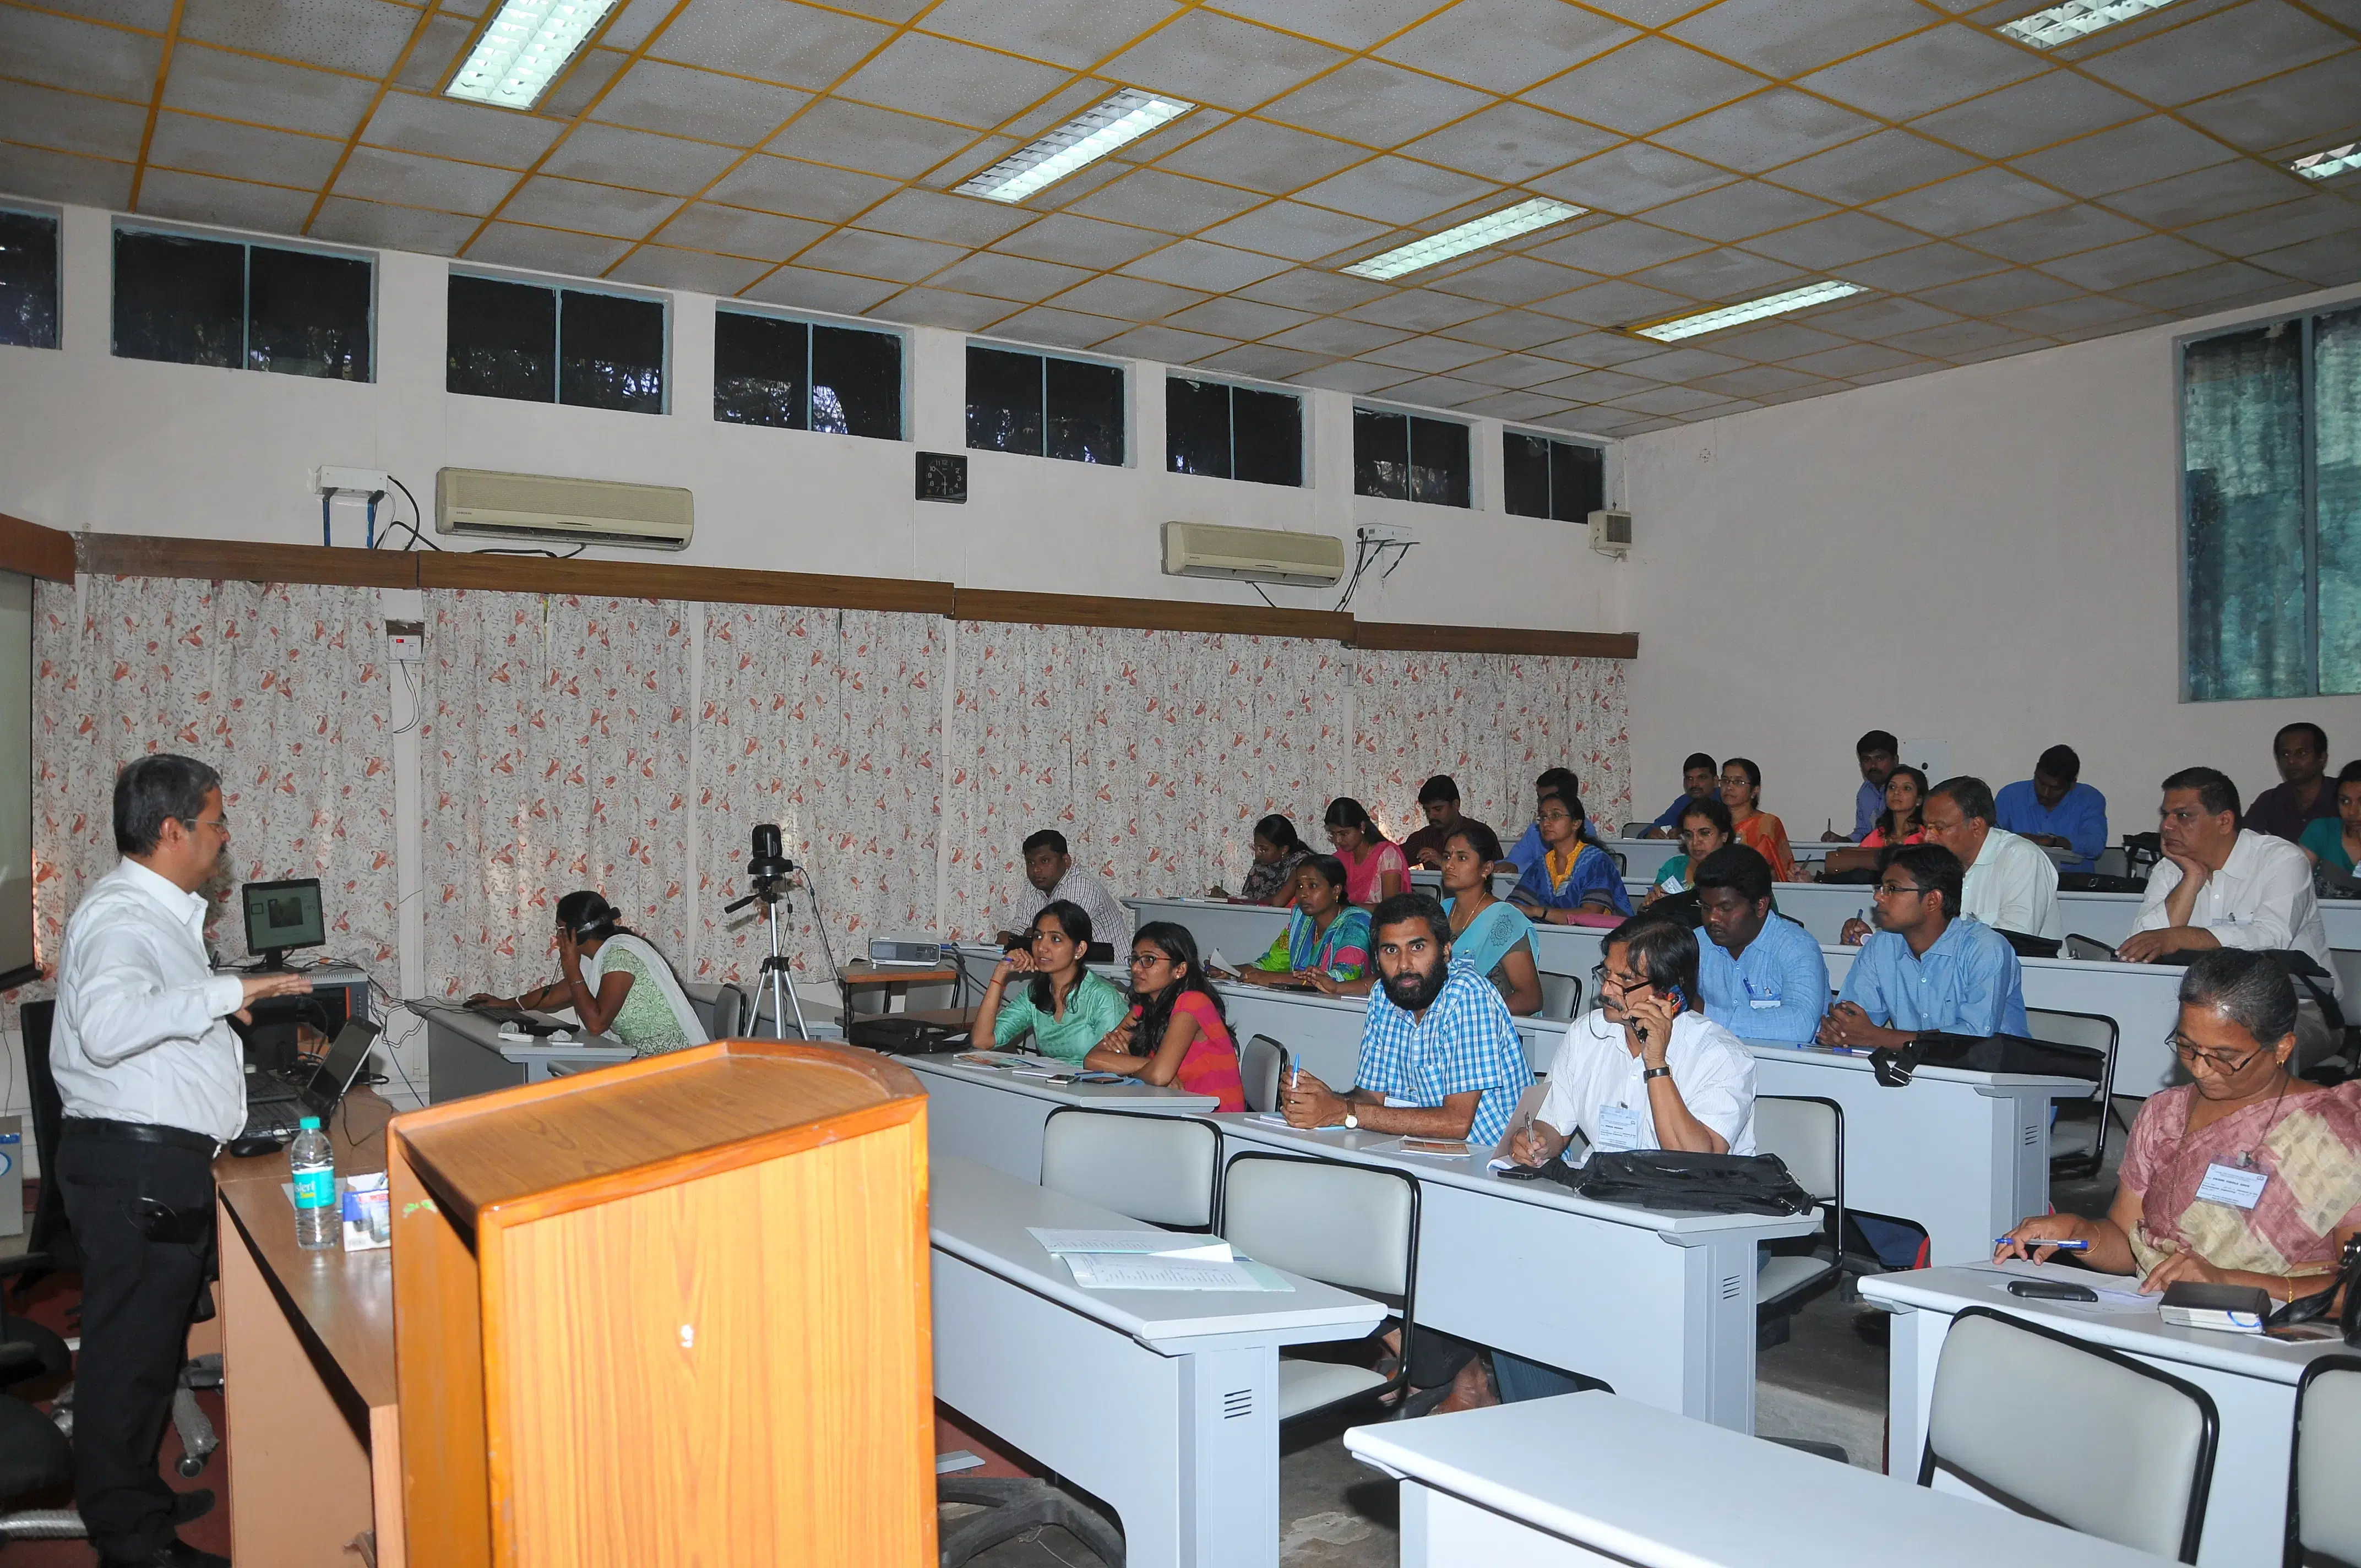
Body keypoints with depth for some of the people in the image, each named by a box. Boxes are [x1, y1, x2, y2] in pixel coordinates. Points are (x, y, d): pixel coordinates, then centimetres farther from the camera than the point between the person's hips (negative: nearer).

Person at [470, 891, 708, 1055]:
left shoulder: (620, 955, -18)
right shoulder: (597, 959, 11)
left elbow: (596, 1023, -23)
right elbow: (554, 996, 28)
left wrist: (571, 968, -15)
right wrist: (505, 1004, 40)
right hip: (645, 1060, 9)